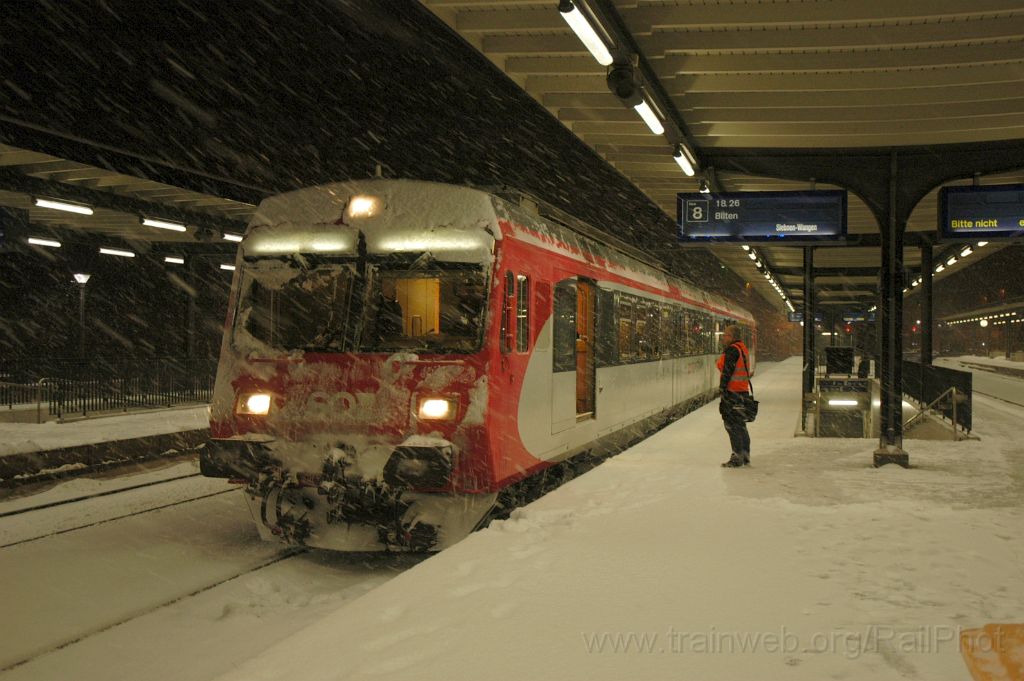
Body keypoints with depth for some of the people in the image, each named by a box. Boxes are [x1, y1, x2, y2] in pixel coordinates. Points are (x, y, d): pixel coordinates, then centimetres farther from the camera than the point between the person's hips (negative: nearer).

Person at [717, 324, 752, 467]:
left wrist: (722, 388, -17)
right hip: (743, 391, 10)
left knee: (732, 425, -4)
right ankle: (745, 456, 21)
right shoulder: (743, 348, 16)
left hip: (732, 392, -10)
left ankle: (737, 458, -2)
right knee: (740, 425, 16)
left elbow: (727, 371, -19)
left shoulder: (732, 350, -14)